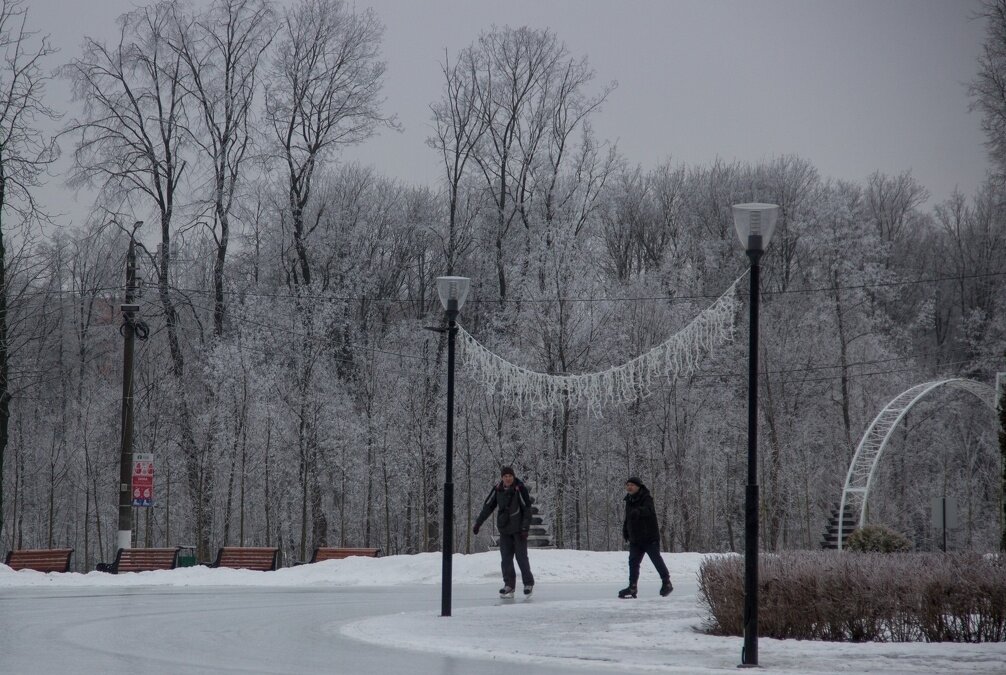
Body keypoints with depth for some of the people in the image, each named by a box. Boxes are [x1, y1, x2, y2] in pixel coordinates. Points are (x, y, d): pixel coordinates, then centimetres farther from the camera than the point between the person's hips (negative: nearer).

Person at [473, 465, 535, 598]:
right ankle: (509, 585, 6)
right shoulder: (497, 489, 1)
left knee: (521, 556, -3)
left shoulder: (520, 488, -12)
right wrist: (478, 523, 8)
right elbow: (487, 507, 9)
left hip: (518, 529, -4)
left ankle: (528, 583, 12)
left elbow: (527, 508, -11)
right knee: (505, 558, 1)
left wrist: (525, 527, -15)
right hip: (504, 529, 4)